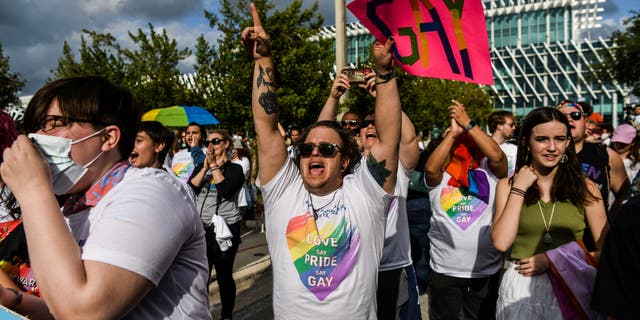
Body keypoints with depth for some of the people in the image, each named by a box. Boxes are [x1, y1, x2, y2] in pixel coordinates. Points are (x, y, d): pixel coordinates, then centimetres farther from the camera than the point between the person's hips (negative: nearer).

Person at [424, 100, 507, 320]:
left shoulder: (490, 172, 1)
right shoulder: (440, 176, 0)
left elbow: (497, 156, -19)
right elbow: (430, 168, -21)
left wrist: (468, 124, -15)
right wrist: (453, 132, -17)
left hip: (487, 271, 0)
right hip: (444, 271, 0)